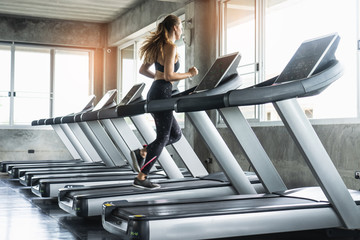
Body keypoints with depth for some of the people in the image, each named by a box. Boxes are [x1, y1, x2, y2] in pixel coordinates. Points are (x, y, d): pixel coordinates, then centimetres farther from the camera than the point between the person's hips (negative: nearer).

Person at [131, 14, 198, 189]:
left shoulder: (158, 46, 16)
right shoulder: (171, 47, -11)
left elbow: (143, 70, 21)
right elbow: (169, 75, -19)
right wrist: (189, 74, -7)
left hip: (154, 94, 9)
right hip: (162, 94, -9)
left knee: (176, 134, 15)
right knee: (162, 138, -2)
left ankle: (142, 152, 9)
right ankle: (141, 178, 1)